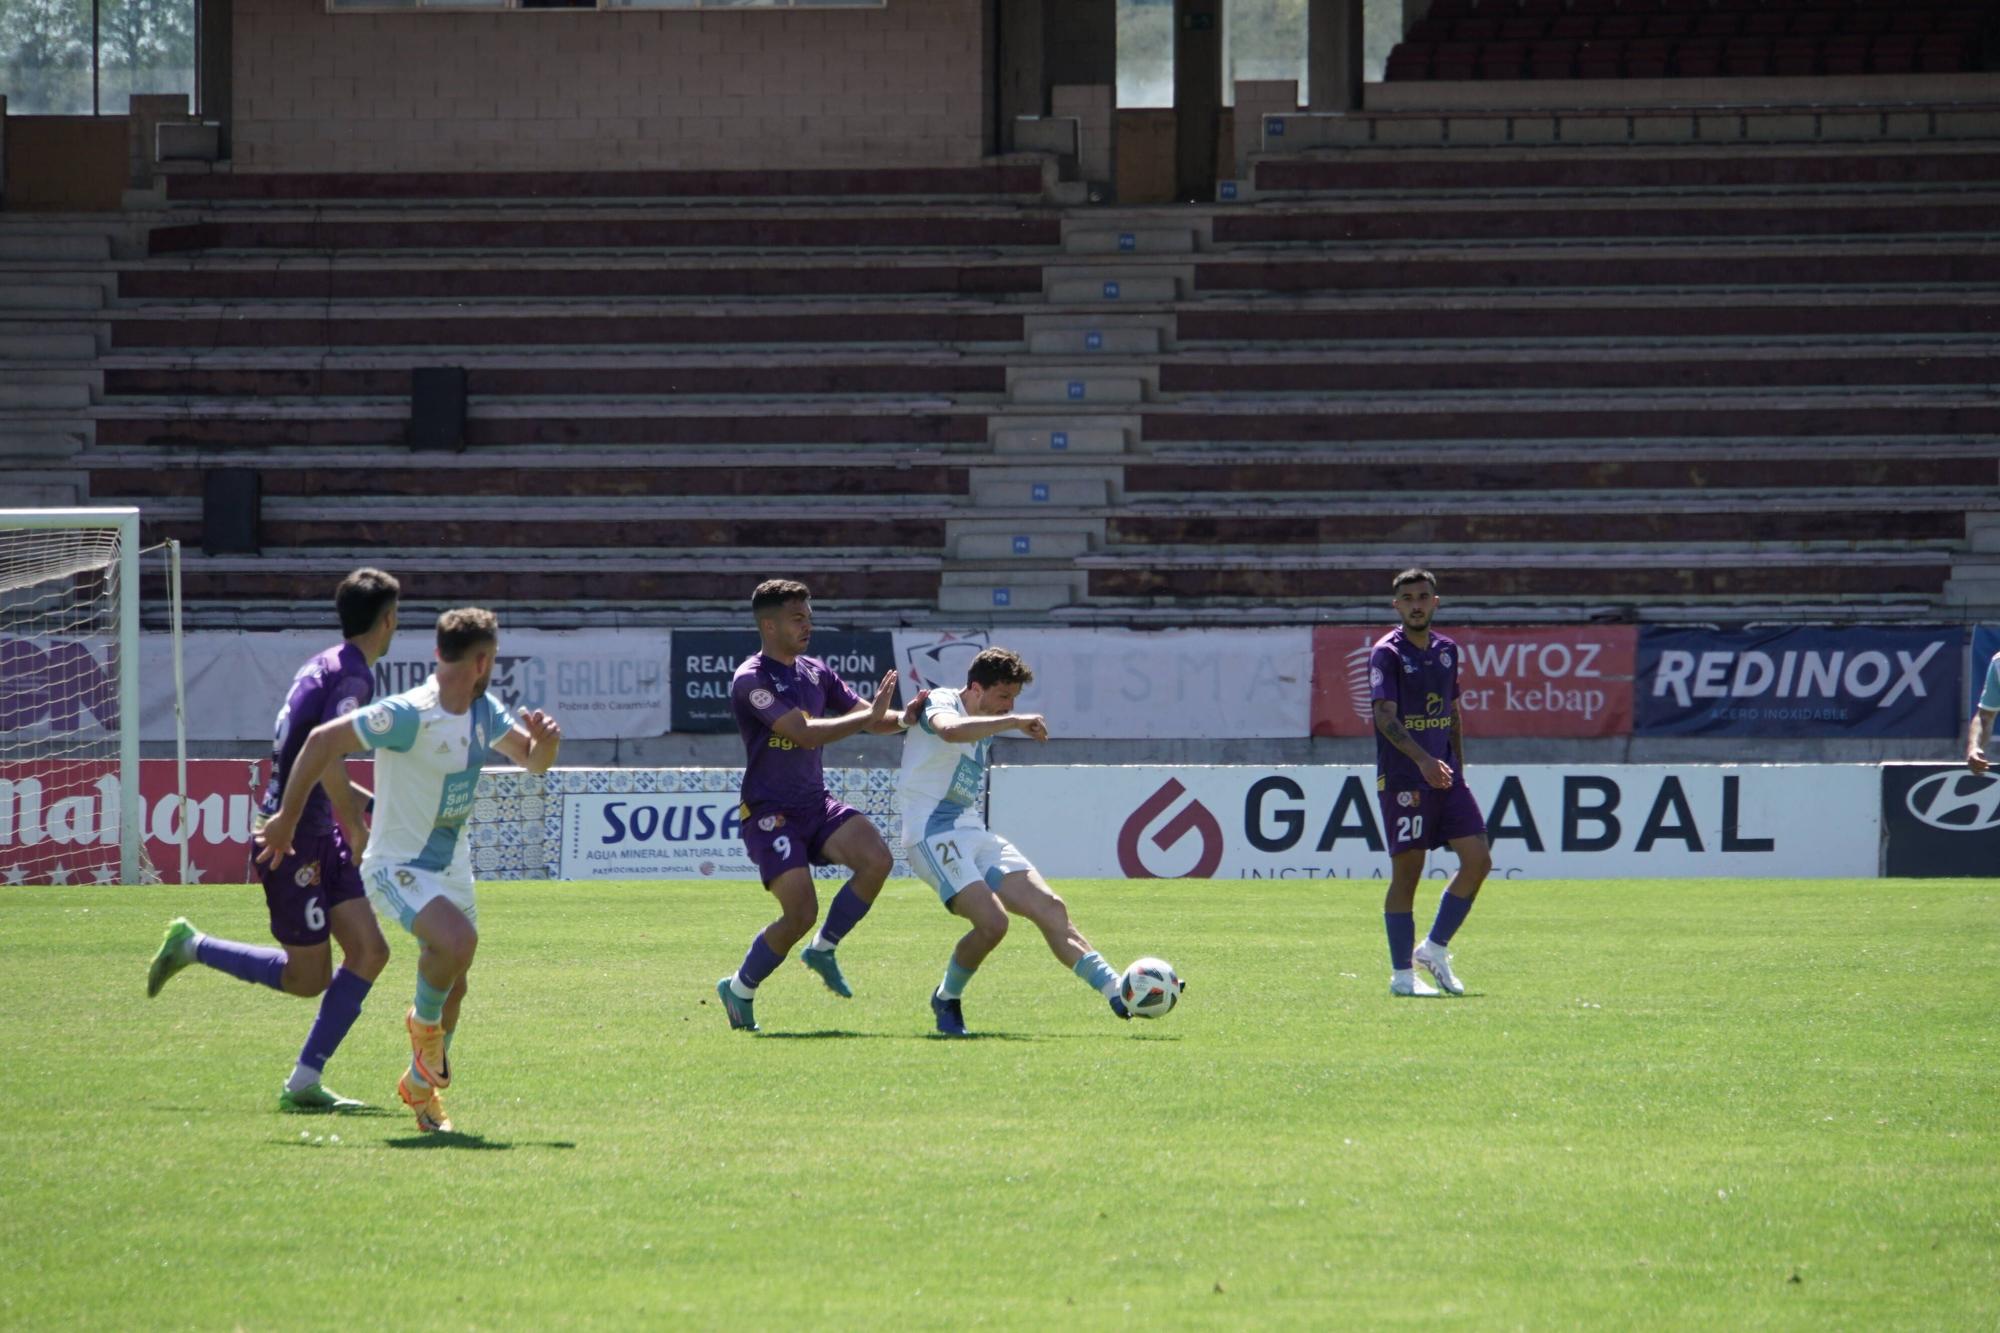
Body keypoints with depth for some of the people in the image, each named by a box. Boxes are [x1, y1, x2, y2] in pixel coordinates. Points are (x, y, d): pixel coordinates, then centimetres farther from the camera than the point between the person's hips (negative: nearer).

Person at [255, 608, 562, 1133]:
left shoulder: (485, 713, 2)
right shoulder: (408, 716, -23)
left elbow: (532, 761, 8)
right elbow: (322, 741, -21)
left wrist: (545, 741, -17)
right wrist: (287, 819, -16)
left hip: (451, 867, 8)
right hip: (398, 867, -8)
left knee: (452, 985, 11)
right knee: (457, 939, -31)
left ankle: (422, 1081, 35)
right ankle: (425, 1021, -1)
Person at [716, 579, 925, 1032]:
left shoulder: (815, 672, 11)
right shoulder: (751, 680, -14)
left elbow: (868, 715, 15)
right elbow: (805, 733, -24)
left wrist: (901, 718, -8)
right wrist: (869, 716, -24)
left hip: (817, 806, 7)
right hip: (770, 812, -7)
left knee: (877, 860, -18)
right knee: (801, 913, -16)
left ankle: (823, 950, 1)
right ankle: (739, 989, 8)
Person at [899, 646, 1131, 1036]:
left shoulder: (986, 729, 18)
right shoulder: (940, 703, -9)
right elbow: (949, 730, -32)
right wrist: (1014, 722, -32)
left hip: (973, 831, 9)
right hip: (933, 834, -9)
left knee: (1050, 908, -6)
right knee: (992, 922, -24)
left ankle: (1117, 993, -10)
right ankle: (946, 1000, 1)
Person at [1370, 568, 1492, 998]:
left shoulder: (1446, 650, 13)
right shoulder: (1387, 653, -8)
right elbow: (1385, 716, -20)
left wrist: (1457, 766, 18)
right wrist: (1423, 760, -32)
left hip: (1445, 776, 6)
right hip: (1402, 780, -6)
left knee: (1477, 860, -2)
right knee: (1406, 873, -4)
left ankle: (1434, 949, 12)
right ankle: (1402, 974, 3)